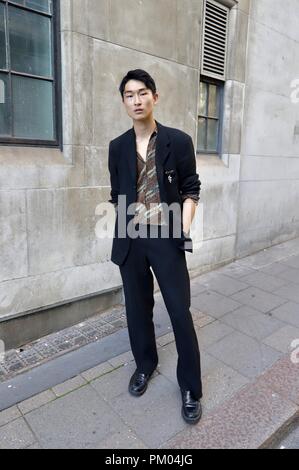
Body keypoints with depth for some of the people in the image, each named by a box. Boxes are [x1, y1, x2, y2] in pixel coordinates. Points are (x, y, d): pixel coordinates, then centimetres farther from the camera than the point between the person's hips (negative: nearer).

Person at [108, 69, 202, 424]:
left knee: (180, 312, 3)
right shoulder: (117, 147, 6)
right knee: (137, 309, 14)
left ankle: (190, 388, 23)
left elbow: (190, 191, 0)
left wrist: (184, 228, -12)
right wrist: (131, 218, 3)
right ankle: (145, 365, 40)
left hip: (166, 238, -2)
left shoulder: (179, 141, -1)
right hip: (130, 239, 3)